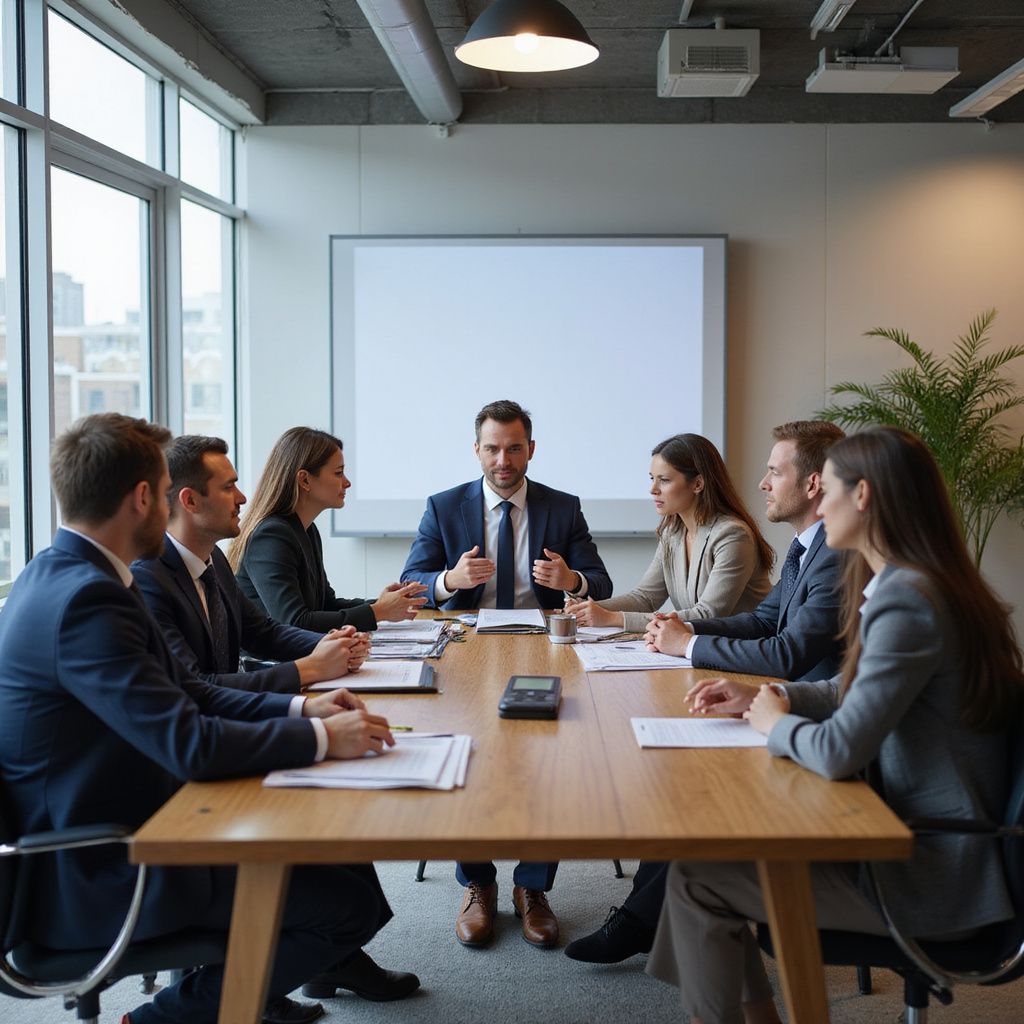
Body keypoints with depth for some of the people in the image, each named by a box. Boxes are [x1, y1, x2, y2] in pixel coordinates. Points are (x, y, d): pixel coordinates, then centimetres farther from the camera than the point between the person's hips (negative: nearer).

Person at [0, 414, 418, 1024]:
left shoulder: (64, 573, 6)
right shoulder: (86, 598, -26)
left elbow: (180, 692, 9)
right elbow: (189, 743, -30)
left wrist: (302, 708, -1)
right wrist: (322, 738, -17)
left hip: (106, 826, 10)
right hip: (100, 878, -10)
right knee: (351, 904, -10)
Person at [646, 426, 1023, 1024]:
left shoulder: (907, 601, -24)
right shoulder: (916, 583, 8)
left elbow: (839, 752, -27)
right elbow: (855, 693, 19)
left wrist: (777, 723, -7)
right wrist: (757, 699, 8)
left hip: (931, 878, -9)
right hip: (928, 843, 9)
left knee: (697, 876, -4)